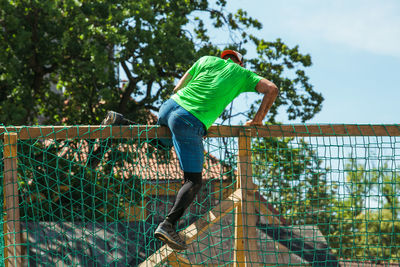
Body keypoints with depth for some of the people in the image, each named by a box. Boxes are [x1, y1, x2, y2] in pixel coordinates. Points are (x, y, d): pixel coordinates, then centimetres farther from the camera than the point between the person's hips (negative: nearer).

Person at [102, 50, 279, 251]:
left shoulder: (206, 60, 20)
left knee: (162, 141, 39)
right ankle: (168, 225, -21)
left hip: (169, 106, 5)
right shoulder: (243, 74, 13)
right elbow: (272, 89, 4)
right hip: (190, 123, -5)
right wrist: (257, 119, 7)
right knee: (193, 181, -2)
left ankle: (119, 121, 22)